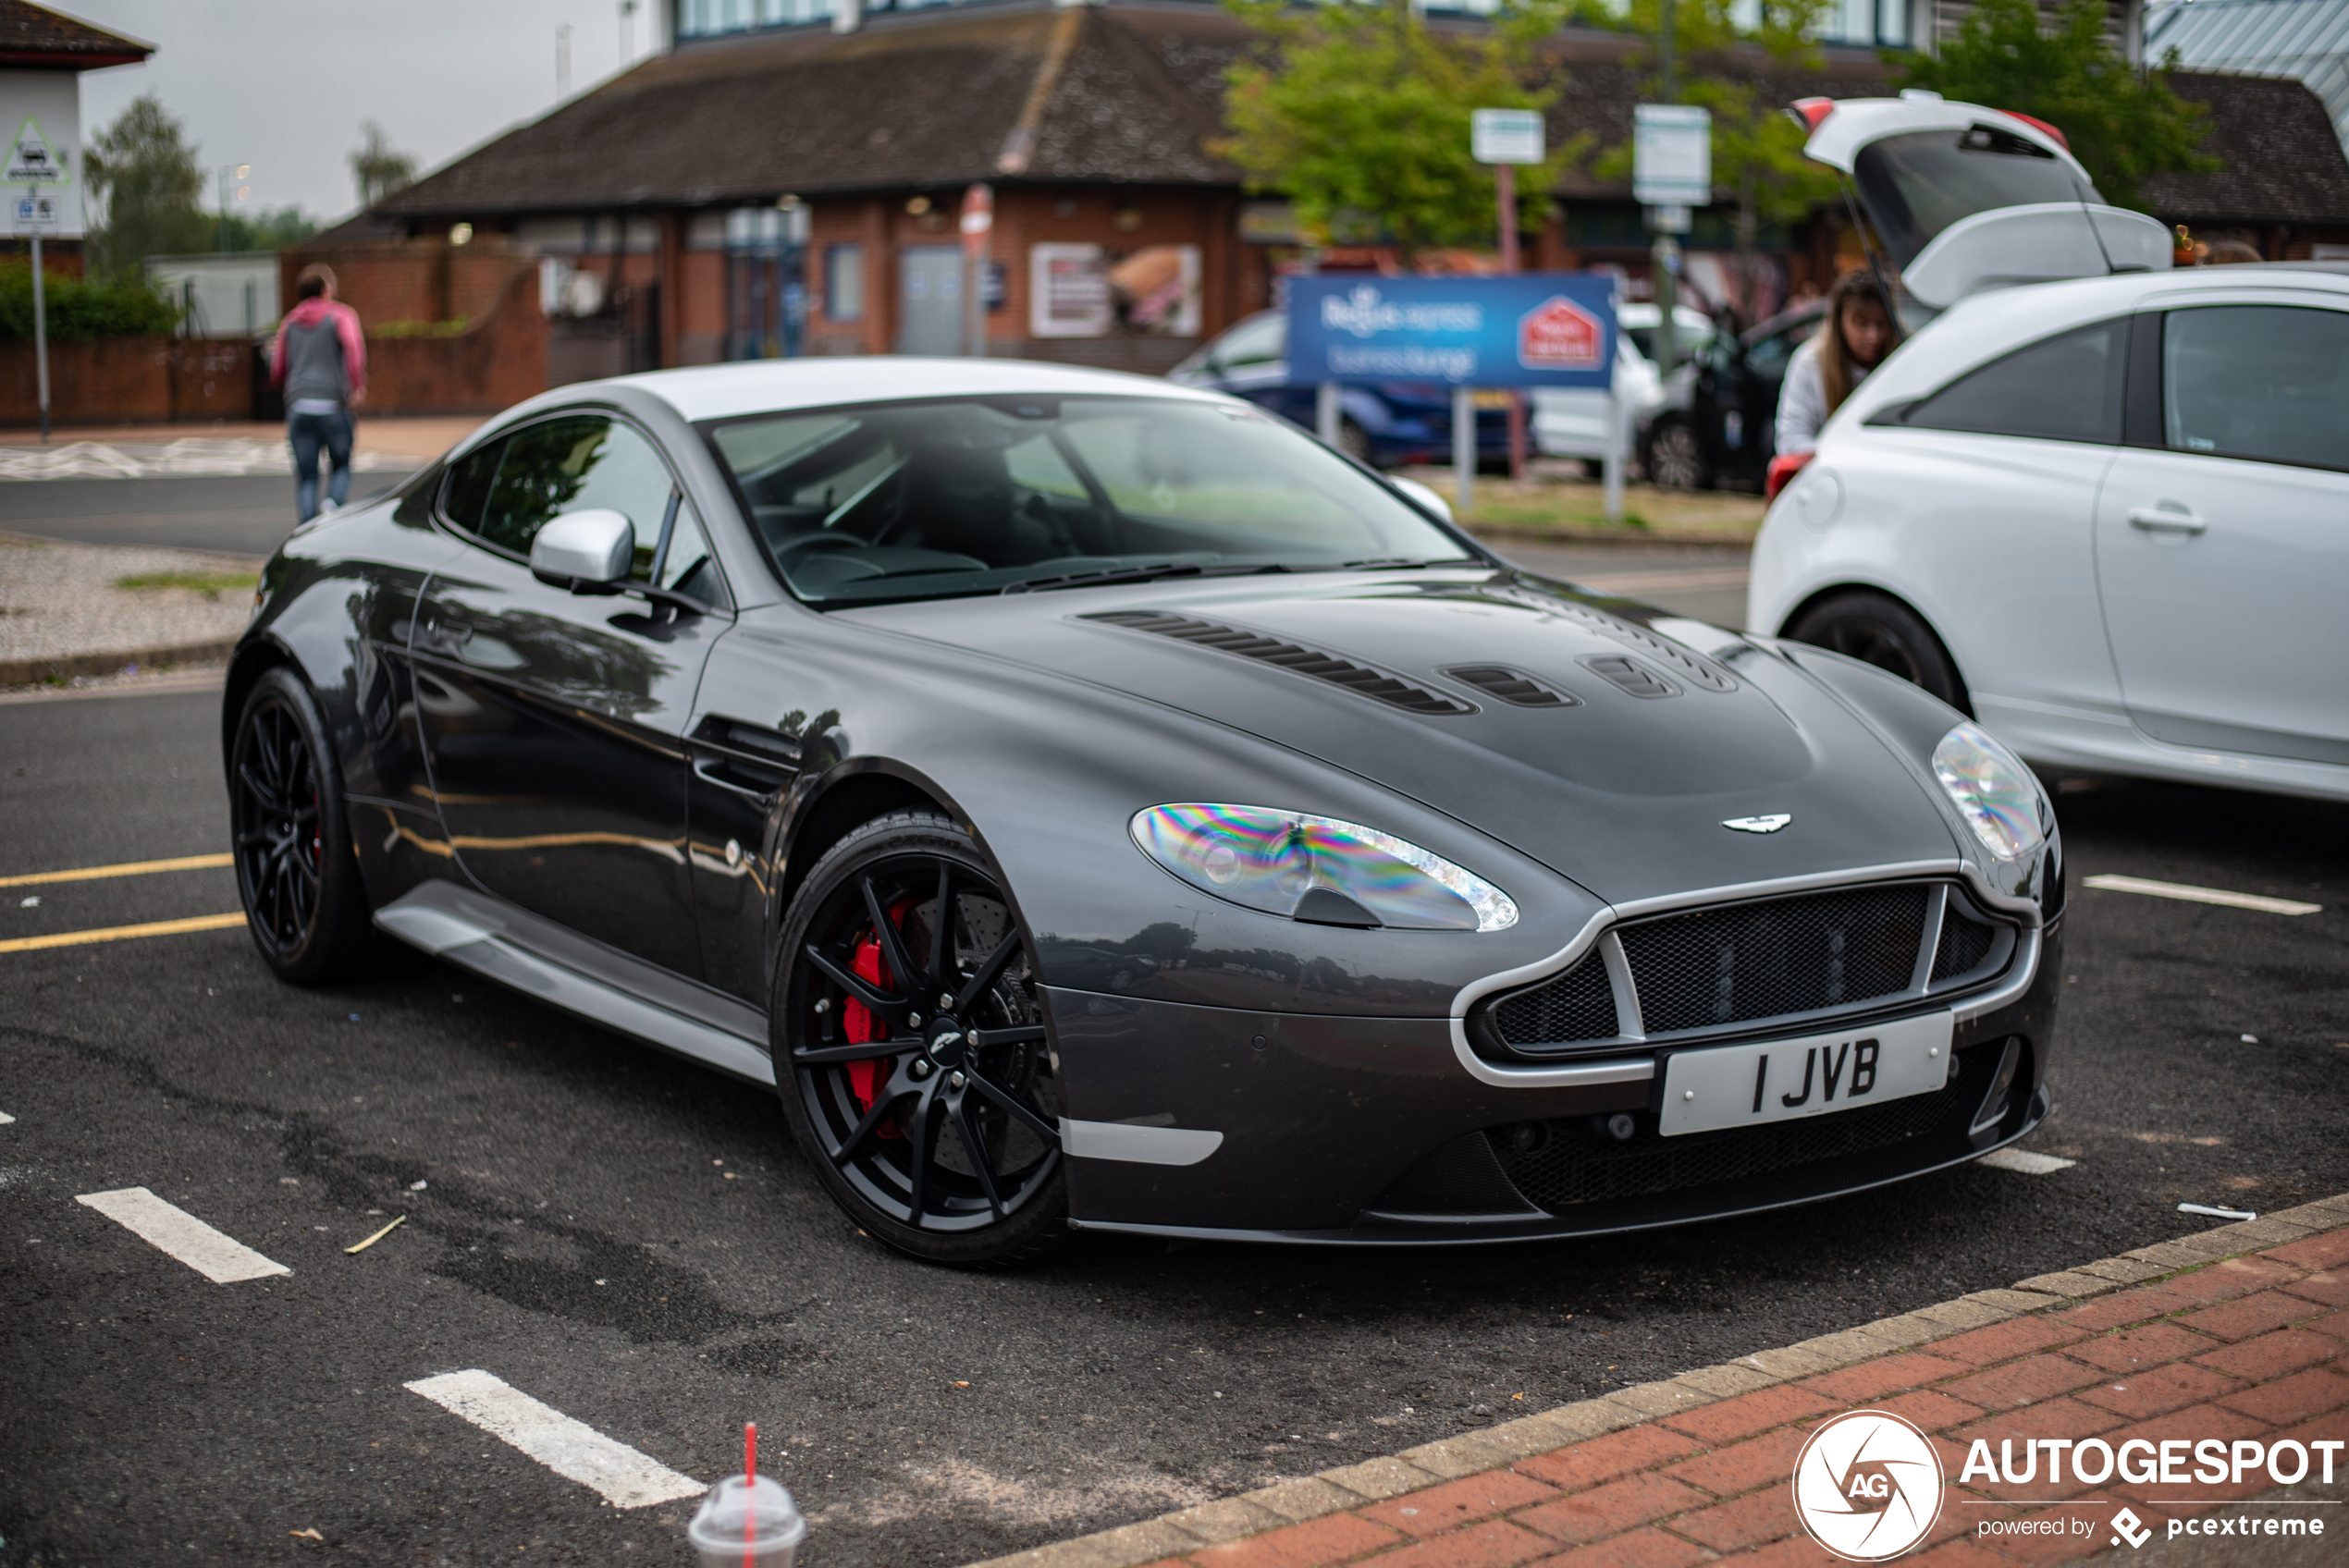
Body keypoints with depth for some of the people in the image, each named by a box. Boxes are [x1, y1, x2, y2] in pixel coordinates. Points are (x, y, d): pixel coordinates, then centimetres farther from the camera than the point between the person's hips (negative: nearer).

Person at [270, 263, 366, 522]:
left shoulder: (289, 323, 18)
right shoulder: (341, 315, 6)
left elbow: (276, 375, 19)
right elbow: (353, 345, -16)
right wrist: (358, 386, -14)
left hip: (299, 406, 3)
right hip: (333, 406, -3)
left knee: (306, 475, 4)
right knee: (340, 466, 13)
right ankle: (334, 502, -14)